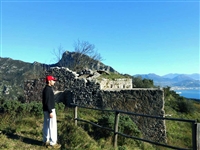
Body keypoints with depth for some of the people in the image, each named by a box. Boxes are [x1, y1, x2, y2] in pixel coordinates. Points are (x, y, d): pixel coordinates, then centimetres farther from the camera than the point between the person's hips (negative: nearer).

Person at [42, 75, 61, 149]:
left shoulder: (47, 89, 12)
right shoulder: (48, 89, -19)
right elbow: (47, 102, -23)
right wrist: (50, 112, -23)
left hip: (47, 110, 10)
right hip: (50, 110, -10)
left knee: (46, 126, 16)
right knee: (52, 126, -3)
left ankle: (46, 141, 26)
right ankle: (53, 143, 6)